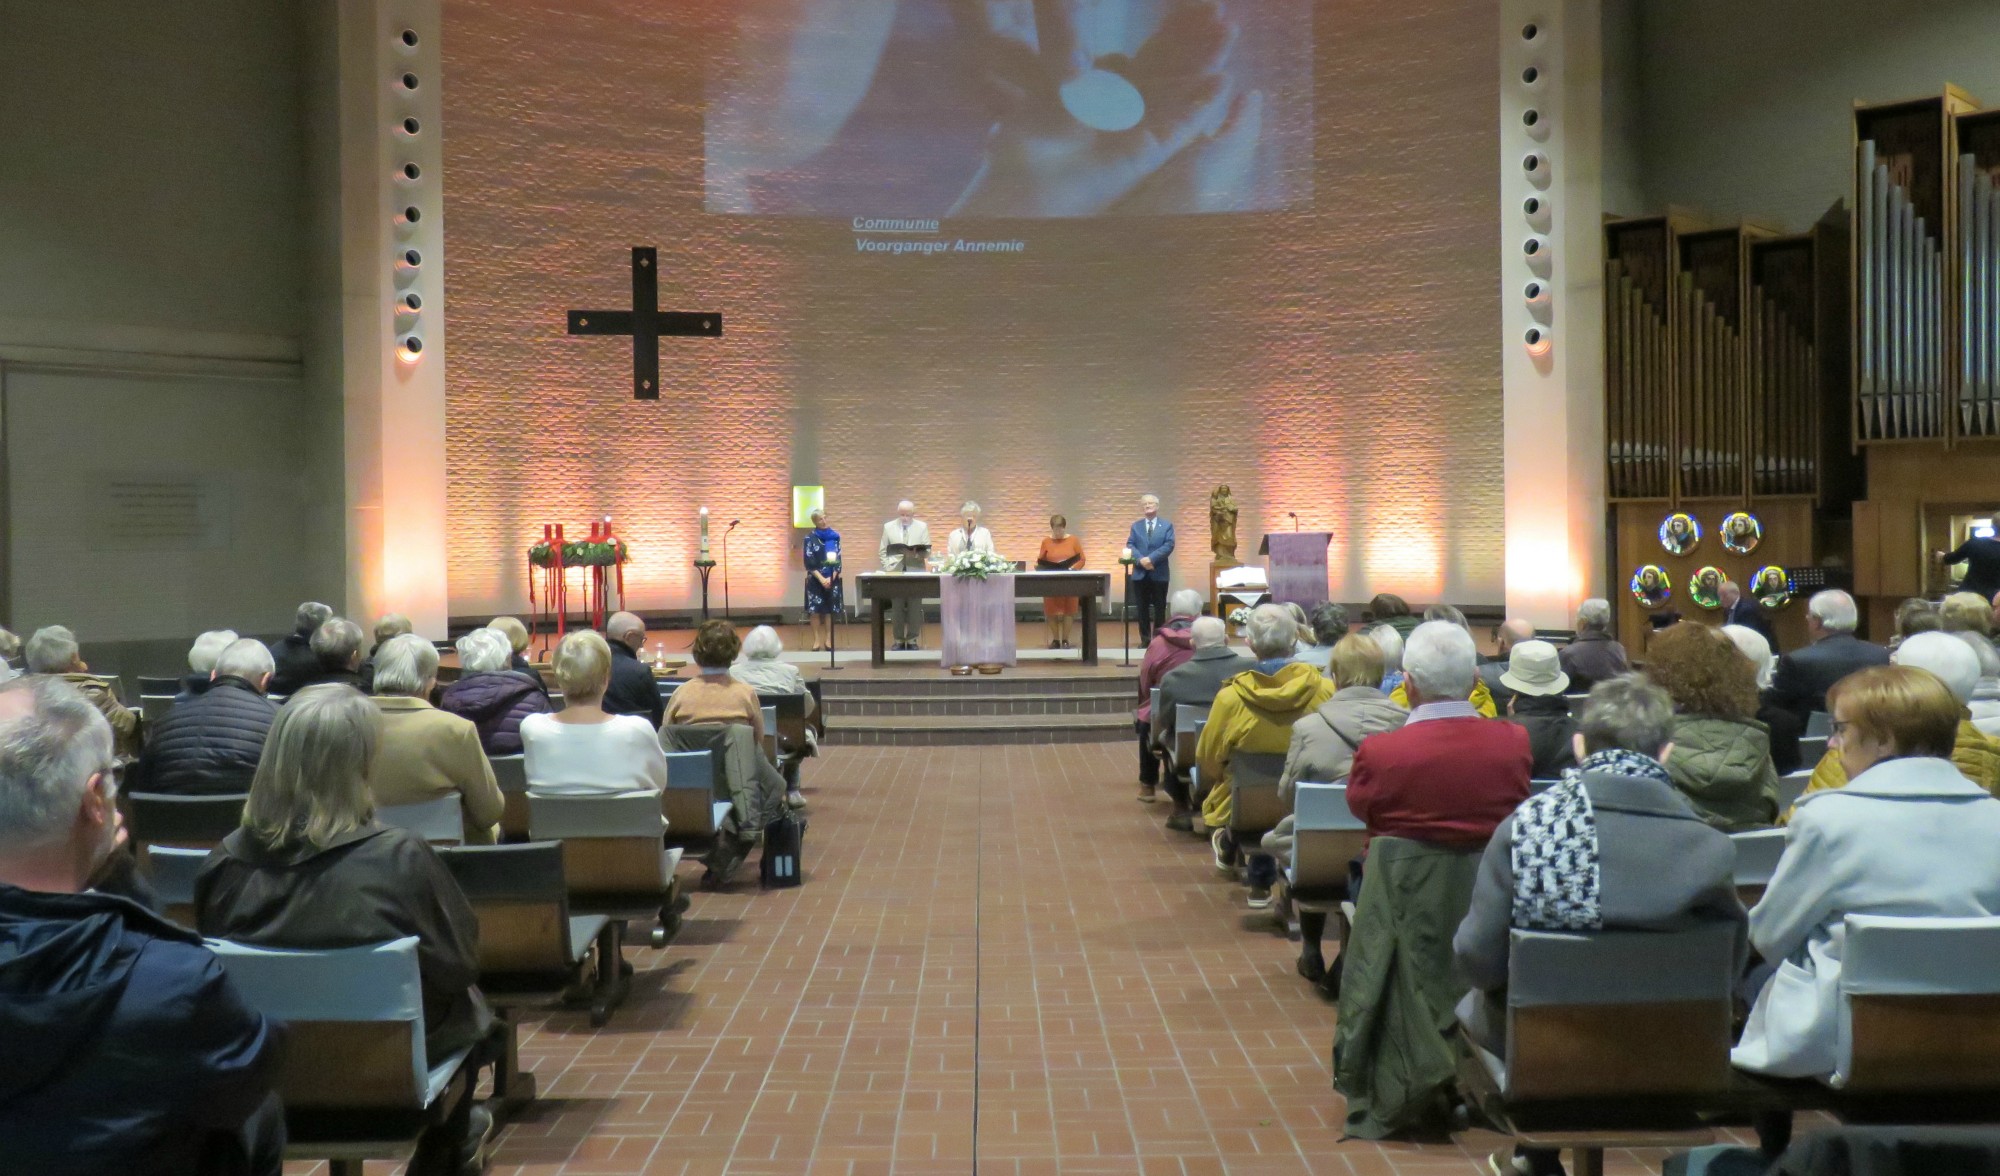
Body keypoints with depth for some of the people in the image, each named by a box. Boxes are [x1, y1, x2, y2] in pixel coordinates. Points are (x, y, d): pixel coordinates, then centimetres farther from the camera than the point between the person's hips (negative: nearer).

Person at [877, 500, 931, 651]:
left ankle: (912, 640, 6)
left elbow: (927, 550, 3)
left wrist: (916, 553, -18)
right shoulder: (888, 527, 8)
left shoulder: (922, 527, 6)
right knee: (896, 609, 1)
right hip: (895, 572, 1)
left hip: (915, 572, 0)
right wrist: (887, 568, -3)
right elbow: (882, 551, 9)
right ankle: (899, 640, 8)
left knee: (915, 608, -1)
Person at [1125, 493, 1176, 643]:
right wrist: (1141, 559, -18)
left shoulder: (1167, 525, 5)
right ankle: (1145, 639, 10)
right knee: (1142, 608, 4)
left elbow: (1169, 545, -8)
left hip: (1159, 573, -2)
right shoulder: (1136, 526, 13)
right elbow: (1130, 545, 1)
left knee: (1159, 607, 2)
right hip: (1140, 573, 2)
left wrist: (1151, 558, -19)